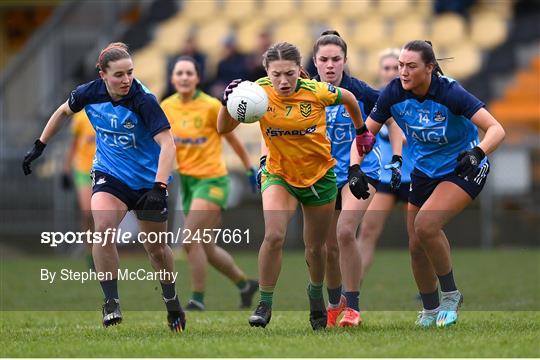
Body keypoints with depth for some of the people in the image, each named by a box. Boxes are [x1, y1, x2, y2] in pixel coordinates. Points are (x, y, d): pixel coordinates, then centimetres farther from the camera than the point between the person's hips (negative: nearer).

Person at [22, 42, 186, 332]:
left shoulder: (143, 100, -25)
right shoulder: (90, 93, -12)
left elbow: (167, 143, -30)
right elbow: (64, 111, 11)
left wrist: (159, 187, -41)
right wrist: (39, 147, 13)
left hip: (147, 179, -2)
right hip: (109, 175, 2)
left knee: (156, 247, 10)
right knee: (103, 228, -26)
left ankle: (172, 304, 36)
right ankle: (111, 303, -17)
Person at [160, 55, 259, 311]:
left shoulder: (211, 106, -12)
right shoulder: (166, 108, 1)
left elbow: (232, 138, -1)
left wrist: (250, 169, 4)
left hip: (212, 180, -6)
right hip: (187, 181, 6)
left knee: (190, 239, -17)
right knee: (207, 249, 11)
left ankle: (198, 298, -6)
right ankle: (245, 284, 32)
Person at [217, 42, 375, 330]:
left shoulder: (317, 92, -20)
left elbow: (349, 98, 2)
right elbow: (223, 129, -19)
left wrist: (361, 131, 14)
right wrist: (228, 103, -38)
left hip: (319, 176, 0)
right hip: (278, 176, 0)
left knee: (315, 247, 12)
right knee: (273, 236, -24)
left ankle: (316, 295, 42)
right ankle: (265, 304, -10)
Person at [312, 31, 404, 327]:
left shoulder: (359, 92, -10)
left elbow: (392, 118, 2)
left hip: (359, 169, -3)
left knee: (345, 232, -23)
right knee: (329, 245, 6)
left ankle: (353, 306, -15)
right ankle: (335, 303, 29)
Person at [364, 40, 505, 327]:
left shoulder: (449, 93, -25)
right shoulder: (394, 94, -13)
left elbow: (496, 129, -29)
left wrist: (477, 153, -46)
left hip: (463, 169, -6)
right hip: (425, 171, 6)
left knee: (425, 224, -27)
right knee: (416, 245, 5)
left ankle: (450, 294, -8)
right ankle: (430, 311, 26)